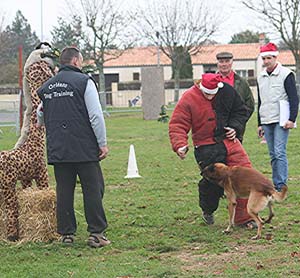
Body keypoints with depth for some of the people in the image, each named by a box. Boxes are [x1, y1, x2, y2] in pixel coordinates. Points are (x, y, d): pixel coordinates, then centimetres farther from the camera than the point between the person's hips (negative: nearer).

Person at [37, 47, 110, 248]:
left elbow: (40, 117, 21)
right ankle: (96, 233, -1)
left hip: (57, 149, 5)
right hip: (84, 148, -5)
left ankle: (66, 233, 12)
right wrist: (103, 143, -5)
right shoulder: (84, 81, -5)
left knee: (64, 191, 10)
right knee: (93, 189, 1)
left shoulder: (46, 87, 12)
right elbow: (95, 116, -10)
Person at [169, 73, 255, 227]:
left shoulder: (227, 91, 1)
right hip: (206, 147, -4)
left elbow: (241, 111, 16)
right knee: (213, 182, -7)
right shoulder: (188, 99, -10)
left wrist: (235, 127, -1)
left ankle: (244, 217, 3)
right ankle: (207, 211, 26)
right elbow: (177, 125, -9)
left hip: (229, 140, 4)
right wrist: (179, 145, -25)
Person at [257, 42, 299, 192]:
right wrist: (260, 124, 19)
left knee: (280, 153, -12)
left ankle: (281, 186, -12)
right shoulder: (261, 77, 15)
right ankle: (275, 185, 11)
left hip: (281, 121, -6)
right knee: (273, 155, 7)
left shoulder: (286, 74, -4)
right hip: (266, 122, 6)